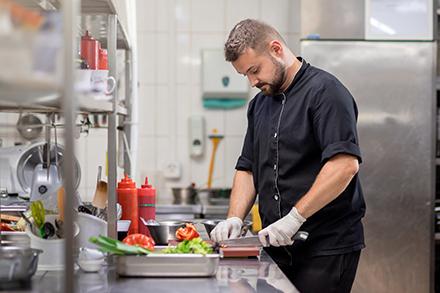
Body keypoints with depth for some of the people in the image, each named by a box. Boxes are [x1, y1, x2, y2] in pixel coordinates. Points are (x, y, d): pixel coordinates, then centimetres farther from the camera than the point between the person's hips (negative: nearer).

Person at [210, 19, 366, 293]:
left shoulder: (325, 91, -10)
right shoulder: (259, 104, 15)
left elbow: (345, 165, -22)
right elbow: (247, 168, 18)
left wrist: (295, 218, -22)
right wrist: (235, 218, 1)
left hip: (328, 247, -7)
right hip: (278, 247, 7)